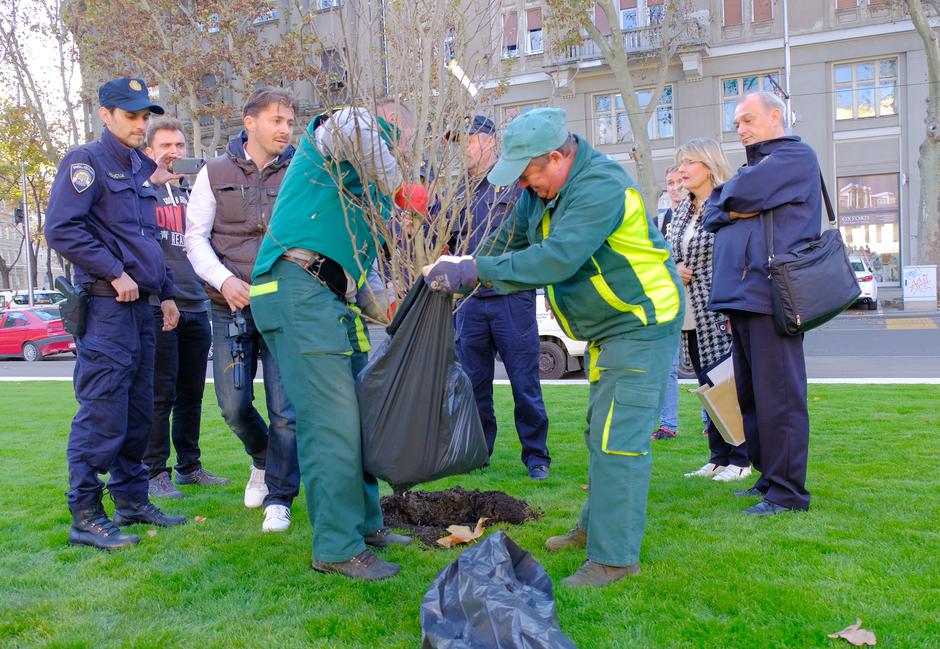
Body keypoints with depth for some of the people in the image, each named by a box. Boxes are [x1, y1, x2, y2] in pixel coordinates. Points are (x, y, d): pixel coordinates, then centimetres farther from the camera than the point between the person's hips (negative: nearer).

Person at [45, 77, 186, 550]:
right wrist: (115, 273, -16)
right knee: (102, 413, -8)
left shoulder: (141, 169, 20)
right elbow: (61, 228, -16)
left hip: (140, 306, 8)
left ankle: (132, 501, 22)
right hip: (106, 305, -8)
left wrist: (166, 293, 20)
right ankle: (86, 518, -1)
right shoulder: (86, 162, -4)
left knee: (138, 412, 12)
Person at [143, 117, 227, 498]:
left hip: (196, 306, 5)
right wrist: (154, 179, -21)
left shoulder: (194, 192, 17)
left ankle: (189, 466, 21)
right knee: (160, 394, -3)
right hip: (158, 306, -5)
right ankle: (156, 471, 7)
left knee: (191, 394, 11)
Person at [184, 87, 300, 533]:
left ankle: (279, 497, 12)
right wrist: (223, 279, -12)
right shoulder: (216, 174, 9)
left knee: (286, 407, -4)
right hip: (231, 307, 1)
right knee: (234, 404, 4)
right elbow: (195, 238, 5)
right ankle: (262, 459, 35)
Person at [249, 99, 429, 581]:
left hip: (334, 301, 10)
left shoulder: (363, 182, 29)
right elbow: (354, 127, -26)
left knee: (357, 416, 11)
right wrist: (400, 189, -18)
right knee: (331, 423, -11)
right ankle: (337, 549, -4)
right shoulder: (333, 132, 2)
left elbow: (362, 254, 28)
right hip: (299, 291, -10)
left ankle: (364, 524, 22)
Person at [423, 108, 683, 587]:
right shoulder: (544, 188, 4)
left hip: (641, 323, -10)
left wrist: (476, 271, -33)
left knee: (618, 441, -11)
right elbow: (510, 237, 12)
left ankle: (614, 556, -3)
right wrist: (461, 276, -1)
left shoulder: (600, 186, -27)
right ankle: (596, 527, 34)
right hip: (608, 327, 10)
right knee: (601, 434, 19)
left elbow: (557, 259, -35)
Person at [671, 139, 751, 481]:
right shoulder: (682, 210, 14)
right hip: (691, 318, 8)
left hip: (719, 316, -8)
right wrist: (673, 268, 0)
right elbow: (667, 251, 23)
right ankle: (718, 457, 21)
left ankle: (740, 460, 9)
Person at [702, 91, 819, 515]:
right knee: (750, 396, 12)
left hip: (771, 297, -9)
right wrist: (730, 211, -3)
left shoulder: (797, 157, -1)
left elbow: (743, 194, -15)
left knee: (777, 396, -7)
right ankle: (768, 477, 22)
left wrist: (726, 199, 6)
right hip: (741, 296, 9)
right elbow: (711, 214, 16)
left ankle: (787, 492, -1)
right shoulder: (752, 167, 27)